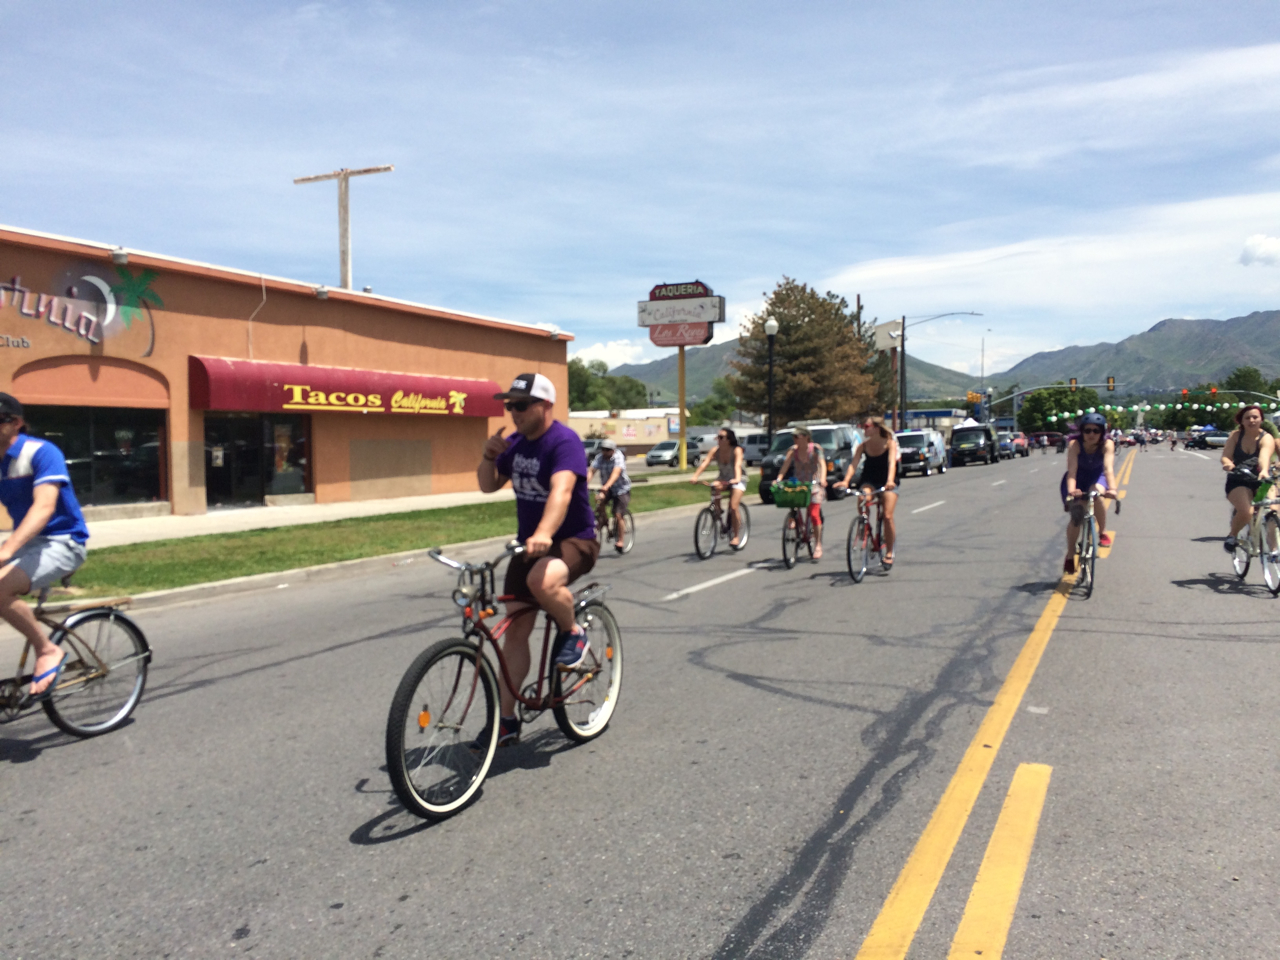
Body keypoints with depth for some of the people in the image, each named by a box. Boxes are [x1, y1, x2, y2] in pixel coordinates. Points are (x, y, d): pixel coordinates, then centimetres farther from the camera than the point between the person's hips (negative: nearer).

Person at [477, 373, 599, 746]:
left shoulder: (564, 441, -19)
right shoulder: (516, 443, 5)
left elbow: (561, 491, -35)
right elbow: (489, 486, 11)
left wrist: (543, 534, -51)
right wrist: (488, 456, -9)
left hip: (574, 539, -7)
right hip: (528, 543, 7)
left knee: (542, 580, -39)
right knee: (515, 629, 3)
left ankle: (573, 634, -8)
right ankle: (507, 719, 12)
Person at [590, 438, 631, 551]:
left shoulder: (618, 457, -21)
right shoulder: (599, 457, -9)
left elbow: (616, 472, -37)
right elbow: (591, 470, -21)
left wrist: (607, 486, -52)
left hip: (621, 488, -4)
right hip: (606, 488, 4)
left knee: (618, 515, -10)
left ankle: (621, 540, 3)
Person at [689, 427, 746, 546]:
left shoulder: (736, 450, -21)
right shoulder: (716, 450, -11)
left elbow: (737, 465, -36)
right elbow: (705, 463, -22)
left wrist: (737, 479, -55)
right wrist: (695, 476, -37)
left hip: (738, 480, -4)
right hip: (723, 479, 4)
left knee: (733, 507, -20)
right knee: (715, 487, -32)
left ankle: (736, 537, -4)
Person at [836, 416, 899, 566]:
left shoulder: (890, 443, -11)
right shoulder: (863, 446, -3)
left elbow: (892, 463, -25)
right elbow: (853, 464, -15)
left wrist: (890, 481, -44)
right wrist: (845, 481, -33)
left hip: (888, 483, -2)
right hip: (869, 481, 2)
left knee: (888, 516, -15)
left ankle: (889, 553, 0)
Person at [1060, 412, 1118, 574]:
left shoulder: (1107, 444, -26)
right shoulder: (1074, 444, -29)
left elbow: (1109, 468, -38)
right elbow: (1072, 470, -38)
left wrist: (1112, 488, -56)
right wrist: (1071, 490, -55)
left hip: (1097, 477, 0)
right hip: (1078, 478, 0)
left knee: (1097, 493, -34)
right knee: (1076, 516, -12)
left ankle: (1102, 532, -11)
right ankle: (1070, 556, 7)